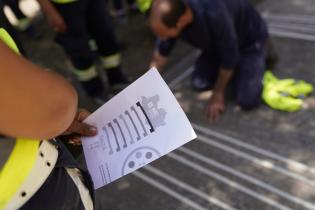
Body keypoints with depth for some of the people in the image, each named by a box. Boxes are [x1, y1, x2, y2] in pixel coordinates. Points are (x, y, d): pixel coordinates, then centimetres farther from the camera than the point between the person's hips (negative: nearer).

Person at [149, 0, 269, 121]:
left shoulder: (214, 13, -43)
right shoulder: (171, 14, -23)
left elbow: (229, 55, -29)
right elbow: (161, 53, -7)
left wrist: (218, 94, -16)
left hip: (249, 42, -5)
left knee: (247, 100, -15)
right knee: (199, 83, -7)